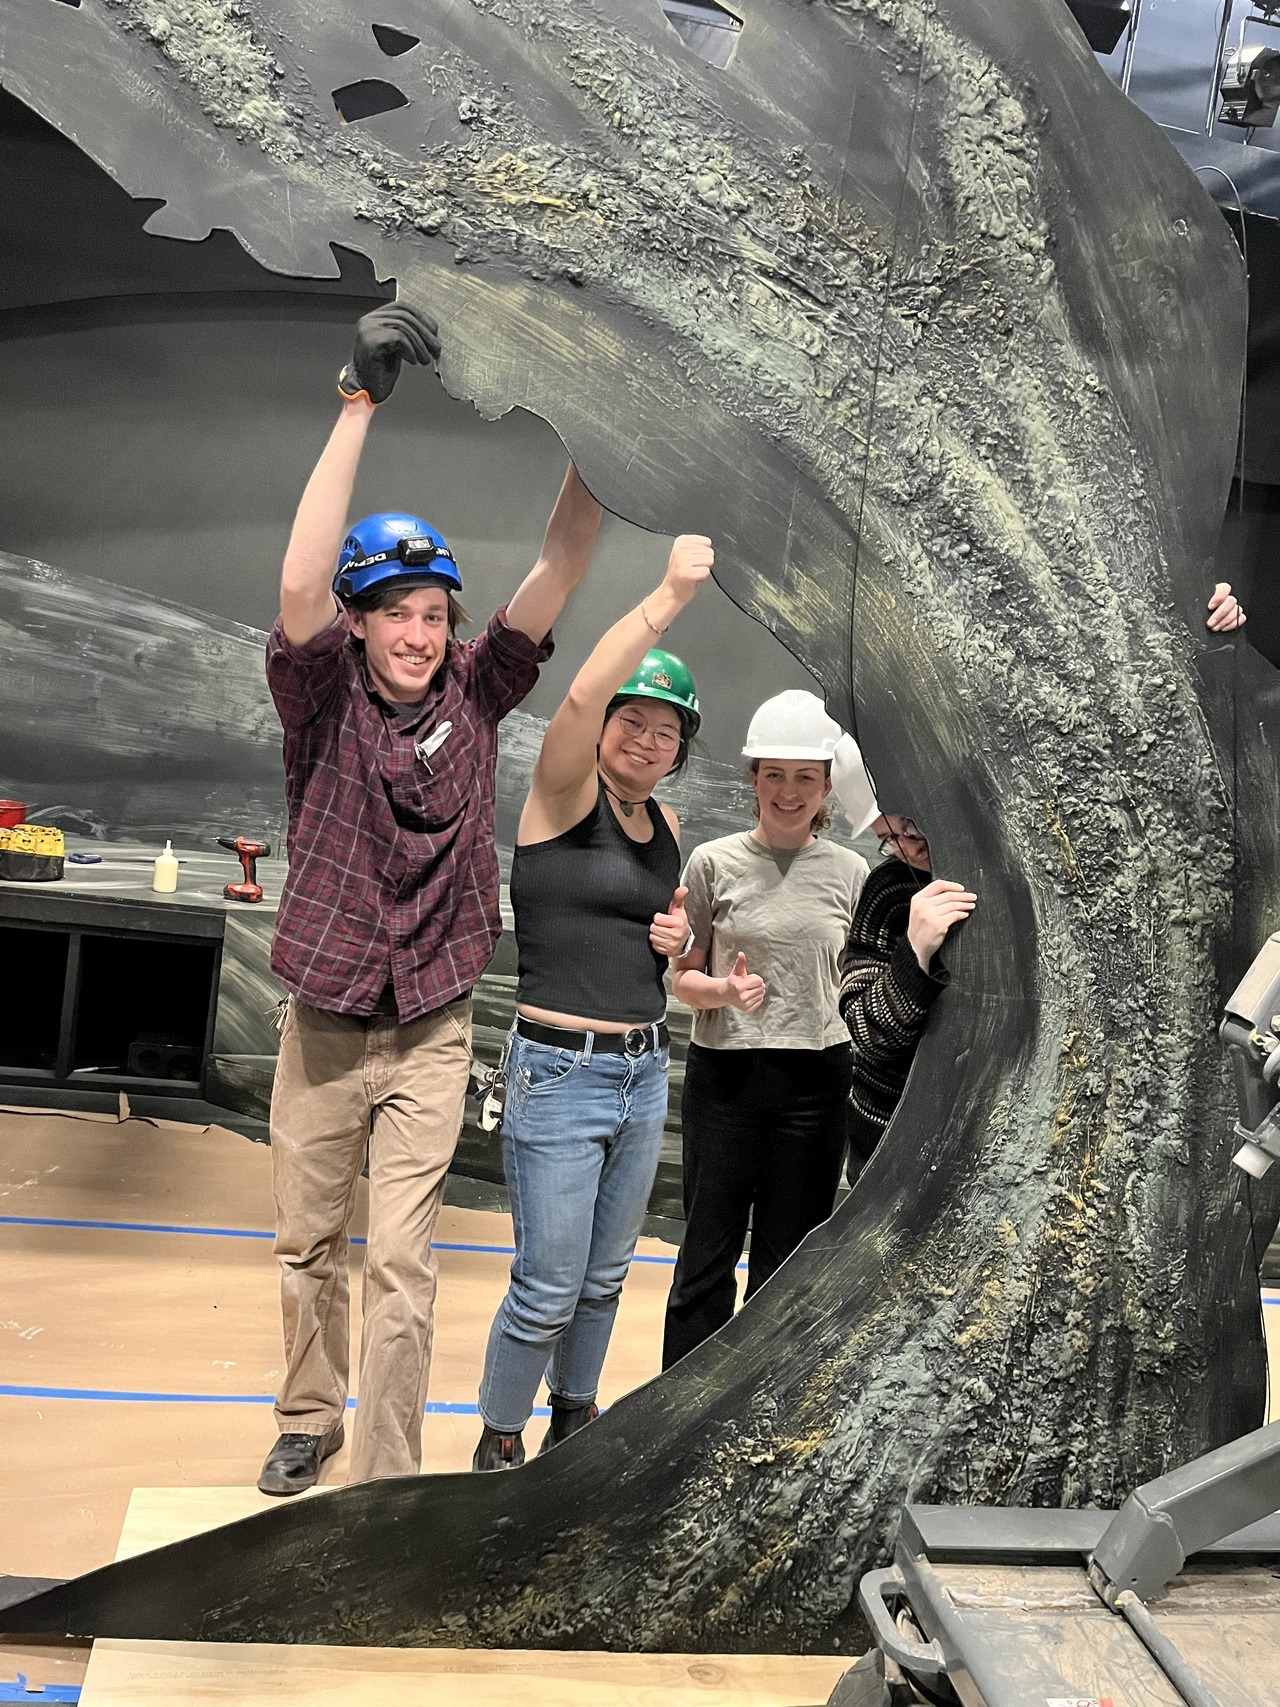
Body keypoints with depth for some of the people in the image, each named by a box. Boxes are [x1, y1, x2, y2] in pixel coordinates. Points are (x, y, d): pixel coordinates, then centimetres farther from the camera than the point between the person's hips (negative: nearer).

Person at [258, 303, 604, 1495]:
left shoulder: (473, 695, -4)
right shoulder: (325, 703, -9)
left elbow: (558, 569, -11)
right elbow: (300, 588, -27)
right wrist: (359, 407, -31)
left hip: (429, 1036, 0)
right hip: (321, 1029, 0)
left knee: (400, 1265, 1)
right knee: (307, 1247, 17)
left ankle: (384, 1486, 14)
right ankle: (308, 1421, 40)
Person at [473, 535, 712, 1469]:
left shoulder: (666, 824, 9)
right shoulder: (566, 794, -10)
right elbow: (579, 699, -32)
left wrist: (676, 936, 2)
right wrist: (668, 597, -35)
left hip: (646, 1074, 7)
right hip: (561, 1075, -7)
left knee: (604, 1278, 20)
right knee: (548, 1290, 2)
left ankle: (574, 1423, 41)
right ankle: (498, 1445, 26)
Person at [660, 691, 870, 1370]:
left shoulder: (850, 872, 5)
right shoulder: (713, 862, 0)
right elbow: (683, 978, 3)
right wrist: (726, 991, -16)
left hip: (815, 1081, 2)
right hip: (725, 1074, -1)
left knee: (787, 1257, 11)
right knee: (709, 1250, 6)